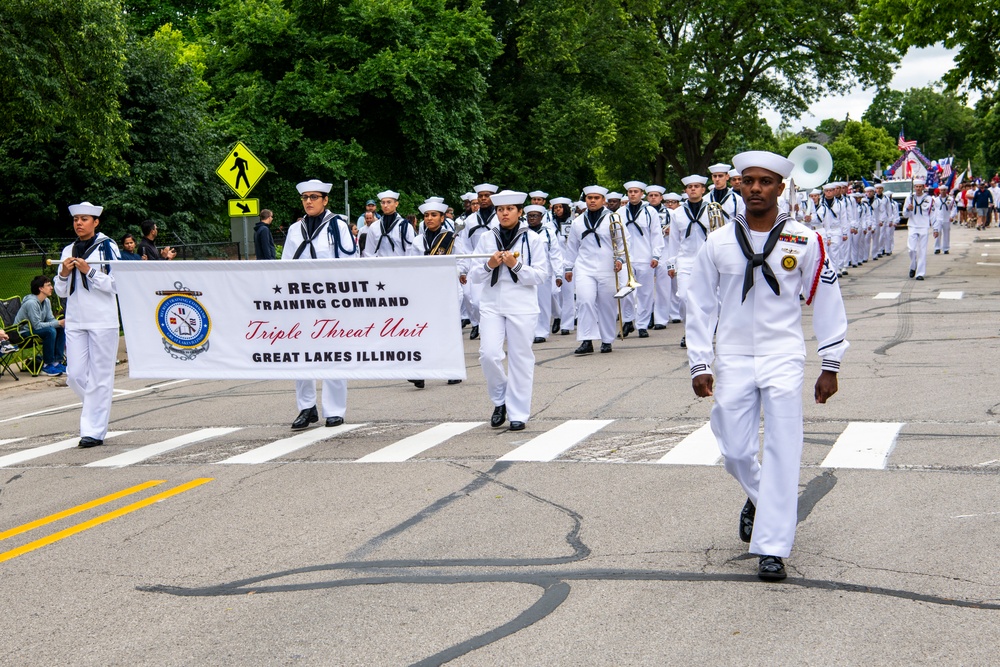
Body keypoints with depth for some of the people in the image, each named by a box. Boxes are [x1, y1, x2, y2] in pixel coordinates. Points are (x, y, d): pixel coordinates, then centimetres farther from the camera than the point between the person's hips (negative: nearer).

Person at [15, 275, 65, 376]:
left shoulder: (46, 301, 4)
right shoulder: (31, 303, -24)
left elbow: (51, 319, 6)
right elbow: (37, 325, -26)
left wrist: (62, 323, -15)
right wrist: (58, 323, -25)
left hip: (33, 329, 9)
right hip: (23, 333, -9)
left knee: (61, 329, -5)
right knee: (50, 331, -30)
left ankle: (57, 362, -4)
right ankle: (47, 365, -20)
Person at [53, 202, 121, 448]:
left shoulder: (107, 247, -2)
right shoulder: (68, 251, 13)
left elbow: (116, 285, -9)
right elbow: (61, 292, 13)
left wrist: (89, 271, -17)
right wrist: (64, 274, -6)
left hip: (102, 320, -5)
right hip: (75, 321, 5)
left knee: (99, 377, -3)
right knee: (75, 375, 2)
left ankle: (94, 431, 0)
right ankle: (98, 406, 29)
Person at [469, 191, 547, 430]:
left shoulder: (532, 239, 1)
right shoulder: (486, 238, 8)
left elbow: (539, 276, -3)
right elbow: (473, 275, 7)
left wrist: (516, 265, -16)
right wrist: (489, 265, -12)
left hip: (522, 307, -2)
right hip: (491, 305, 2)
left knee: (520, 358, 0)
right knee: (489, 354, -11)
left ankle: (518, 413, 9)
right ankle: (499, 400, 13)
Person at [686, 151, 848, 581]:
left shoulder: (805, 242, -2)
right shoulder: (718, 243, 2)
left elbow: (826, 302, 3)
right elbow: (700, 305, 7)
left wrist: (830, 365, 3)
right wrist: (700, 364, 3)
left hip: (784, 359, -2)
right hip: (733, 360, 2)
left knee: (782, 452, -6)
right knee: (735, 451, 6)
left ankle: (772, 548, -1)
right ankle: (759, 498, 39)